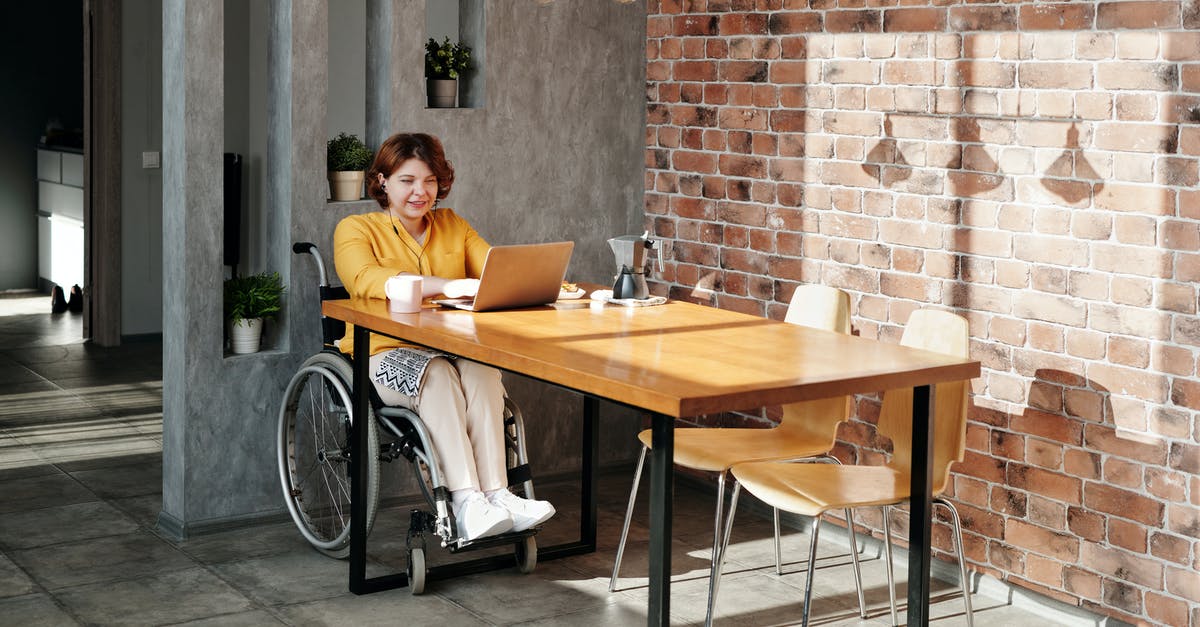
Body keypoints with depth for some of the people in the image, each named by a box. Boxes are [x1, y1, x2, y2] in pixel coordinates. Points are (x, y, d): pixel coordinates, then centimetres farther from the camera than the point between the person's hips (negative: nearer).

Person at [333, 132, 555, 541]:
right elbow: (365, 280, -21)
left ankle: (496, 494, -40)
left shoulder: (453, 226, 17)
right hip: (385, 355, -3)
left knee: (481, 370, -31)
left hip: (454, 351, 3)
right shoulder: (356, 230, 2)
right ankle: (466, 502, -44)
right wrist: (445, 286, -34)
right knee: (437, 375, -34)